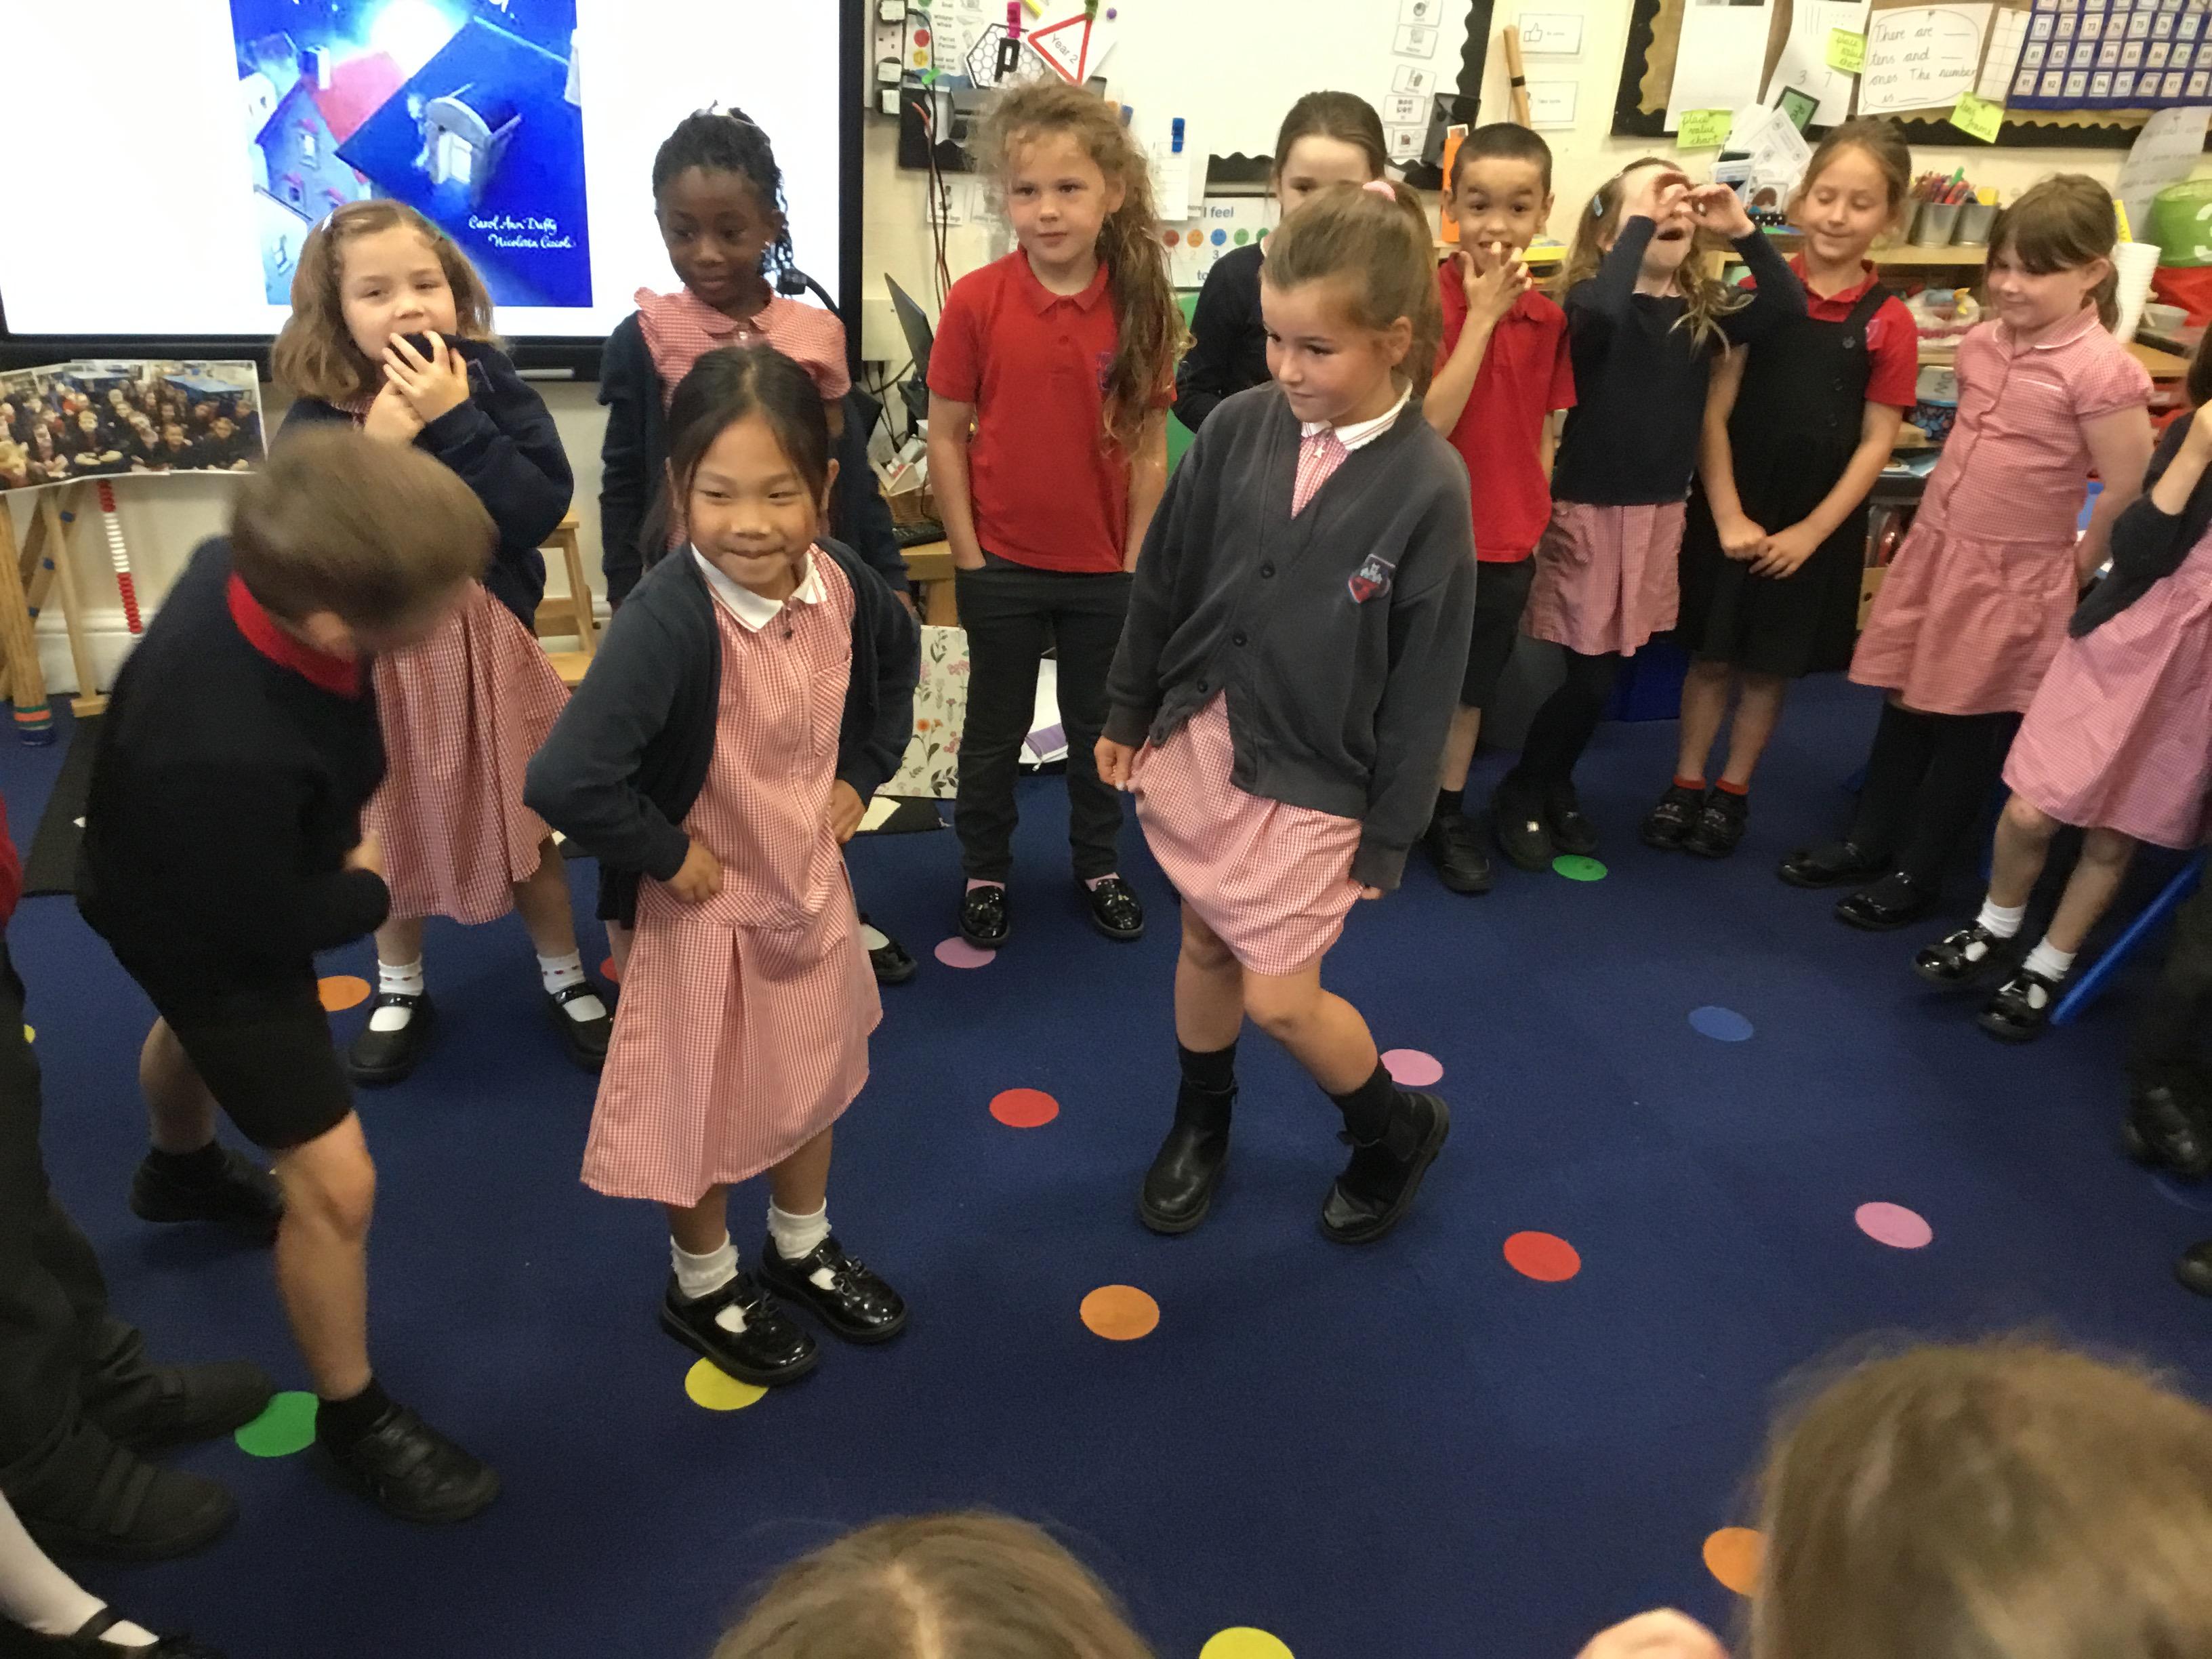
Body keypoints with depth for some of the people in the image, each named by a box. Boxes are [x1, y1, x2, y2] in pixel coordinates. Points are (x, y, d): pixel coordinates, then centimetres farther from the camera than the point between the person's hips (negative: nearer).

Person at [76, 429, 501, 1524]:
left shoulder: (259, 564, -28)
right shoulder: (219, 754, -48)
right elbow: (269, 927, -30)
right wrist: (375, 884, -11)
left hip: (258, 869, 8)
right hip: (211, 926, -8)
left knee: (201, 1030, 37)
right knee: (335, 1181, -4)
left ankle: (181, 1167, 72)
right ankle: (354, 1423, 21)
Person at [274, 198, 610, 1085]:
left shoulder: (488, 383, -10)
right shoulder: (317, 421, -10)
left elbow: (541, 509, -20)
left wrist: (454, 422, -26)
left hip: (489, 644, 0)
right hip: (380, 656, 1)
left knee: (528, 823, 13)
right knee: (394, 835, 17)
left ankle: (565, 979, 34)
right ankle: (399, 990, 40)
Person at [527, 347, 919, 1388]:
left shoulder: (838, 578, -13)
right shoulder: (668, 617, -32)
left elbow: (896, 656, 11)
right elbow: (566, 782, -39)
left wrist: (861, 773, 4)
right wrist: (667, 853, -24)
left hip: (813, 873, 6)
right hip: (707, 899, -6)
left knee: (816, 1070, 24)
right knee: (707, 1108, 14)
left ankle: (802, 1248, 50)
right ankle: (703, 1286, 42)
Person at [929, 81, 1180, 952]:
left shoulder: (1142, 307, -7)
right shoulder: (975, 301, -12)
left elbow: (1149, 446, -2)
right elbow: (946, 437, -7)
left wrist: (1137, 563, -3)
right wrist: (969, 559, -8)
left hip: (1105, 568, 2)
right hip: (1002, 566, -1)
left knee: (1100, 727, 18)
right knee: (995, 730, 15)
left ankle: (1099, 865, 38)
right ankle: (985, 874, 34)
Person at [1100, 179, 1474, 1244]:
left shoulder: (1428, 486, -16)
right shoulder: (1239, 428, -7)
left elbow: (1425, 679, -11)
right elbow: (1164, 578, 5)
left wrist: (1389, 833, -7)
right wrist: (1128, 713, 10)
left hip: (1313, 774, -4)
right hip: (1197, 736, 4)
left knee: (1280, 997, 1)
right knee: (1206, 945, 18)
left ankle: (1399, 1129, 31)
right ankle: (1200, 1127, 43)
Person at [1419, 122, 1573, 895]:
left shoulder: (1547, 316, 1)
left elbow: (1541, 434, 8)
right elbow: (1431, 423, -22)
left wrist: (1536, 528, 8)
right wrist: (1482, 315, -22)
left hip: (1506, 541, 5)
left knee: (1471, 687, 18)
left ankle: (1449, 812, 35)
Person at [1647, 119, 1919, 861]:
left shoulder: (1889, 322, -4)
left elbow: (1876, 442, -4)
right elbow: (1714, 413, -6)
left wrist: (1811, 532, -10)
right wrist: (1727, 516, -13)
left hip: (1819, 524, 0)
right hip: (1731, 510, 0)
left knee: (1771, 666, 12)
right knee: (1711, 655, 9)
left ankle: (1732, 792, 27)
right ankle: (1684, 784, 24)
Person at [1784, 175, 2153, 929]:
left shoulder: (2101, 371, -18)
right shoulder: (1981, 343, 2)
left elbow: (2127, 495, -14)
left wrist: (2074, 571, -6)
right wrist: (1941, 523, 14)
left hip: (2012, 578, -6)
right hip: (1934, 549, 6)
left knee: (1970, 729, 8)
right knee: (1906, 707, 16)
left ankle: (1918, 875, 21)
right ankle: (1868, 844, 32)